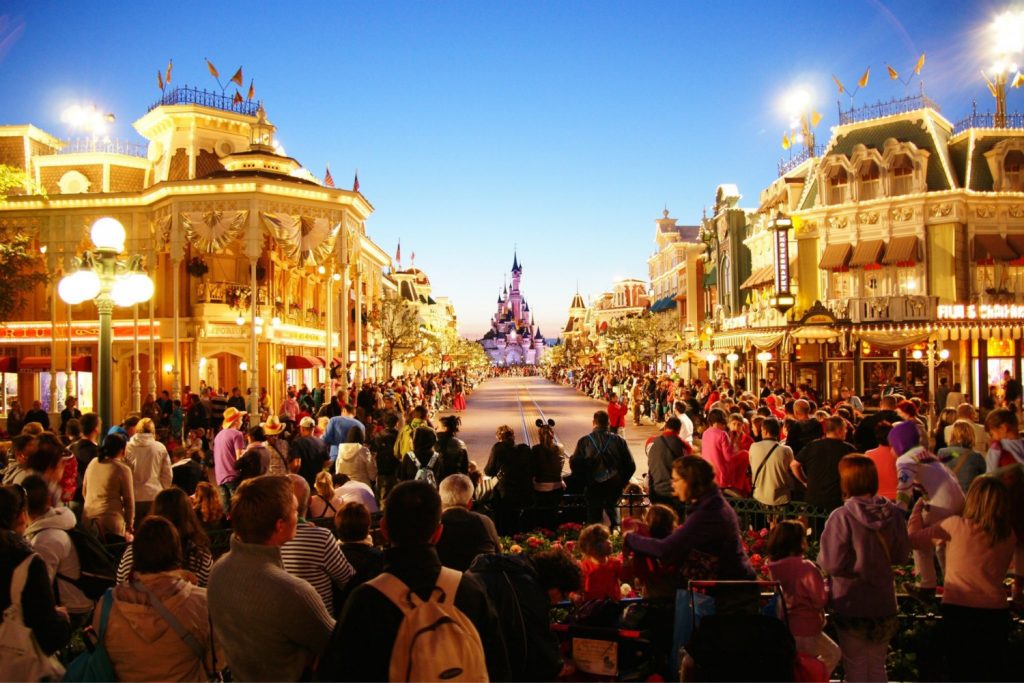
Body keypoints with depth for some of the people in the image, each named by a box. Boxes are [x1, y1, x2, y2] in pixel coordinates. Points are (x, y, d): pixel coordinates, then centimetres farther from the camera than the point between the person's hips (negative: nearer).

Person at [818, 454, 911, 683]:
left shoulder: (842, 516, -22)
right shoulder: (893, 513, -9)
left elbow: (832, 563, -20)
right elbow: (901, 555, 3)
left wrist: (820, 558, 0)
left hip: (850, 603, -4)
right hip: (883, 603, 4)